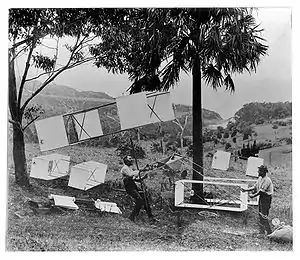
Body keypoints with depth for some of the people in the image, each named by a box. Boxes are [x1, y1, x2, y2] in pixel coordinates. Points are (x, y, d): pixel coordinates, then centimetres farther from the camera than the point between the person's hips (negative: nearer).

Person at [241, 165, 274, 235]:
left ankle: (269, 232, -2)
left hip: (266, 198, -9)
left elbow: (261, 191, -23)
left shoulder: (267, 180, -21)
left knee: (264, 216, -10)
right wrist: (246, 190, 4)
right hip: (261, 197, 9)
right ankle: (261, 232, 20)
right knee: (260, 215, 12)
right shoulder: (260, 178, 8)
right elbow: (255, 187, 12)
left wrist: (253, 195, -16)